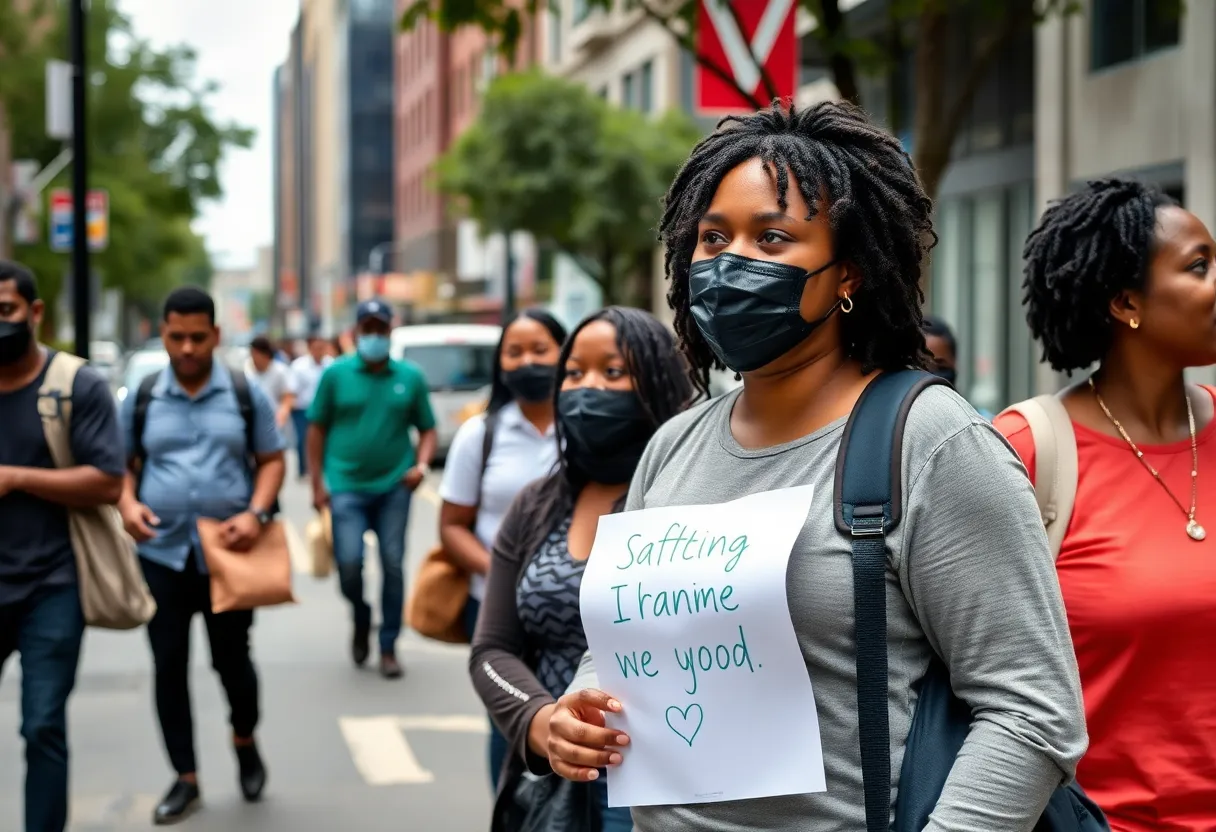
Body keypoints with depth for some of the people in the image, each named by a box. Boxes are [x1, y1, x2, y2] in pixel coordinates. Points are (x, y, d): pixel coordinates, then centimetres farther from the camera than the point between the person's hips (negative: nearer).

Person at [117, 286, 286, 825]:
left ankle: (245, 743, 38)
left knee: (232, 659, 8)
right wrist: (128, 503, -11)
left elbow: (271, 460, 3)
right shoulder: (141, 399, 4)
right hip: (161, 554, 1)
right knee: (169, 666, 3)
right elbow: (123, 464, 10)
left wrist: (256, 513, -14)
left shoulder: (246, 395, 1)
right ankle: (185, 779, 15)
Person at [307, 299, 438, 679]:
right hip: (346, 486, -1)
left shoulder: (410, 377, 4)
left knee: (393, 565, 3)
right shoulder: (336, 374, 1)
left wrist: (422, 465, -8)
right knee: (348, 562, -10)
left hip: (394, 486, 1)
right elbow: (317, 429, 5)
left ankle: (388, 647, 15)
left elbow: (427, 429, 10)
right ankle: (361, 619, 21)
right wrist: (317, 482, 0)